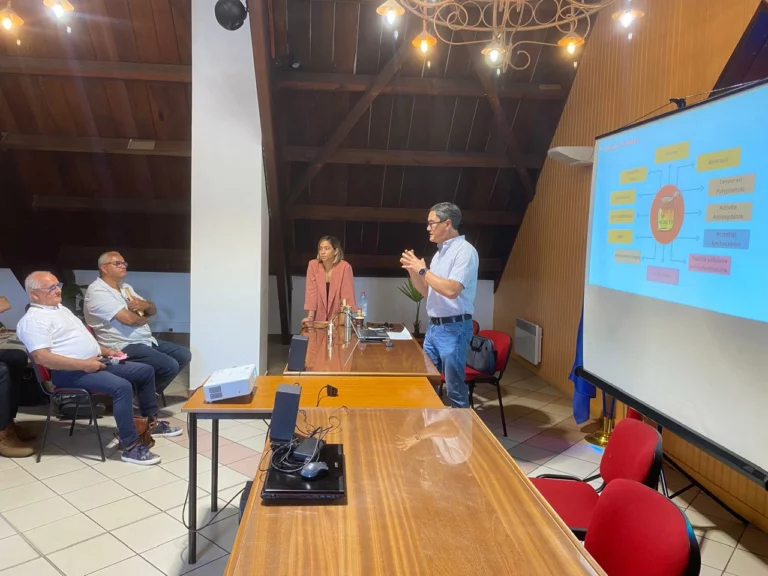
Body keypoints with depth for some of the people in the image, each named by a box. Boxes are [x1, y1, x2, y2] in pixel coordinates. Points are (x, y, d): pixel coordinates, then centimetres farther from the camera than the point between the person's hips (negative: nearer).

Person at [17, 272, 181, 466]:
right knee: (122, 386, -32)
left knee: (145, 371, 8)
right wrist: (84, 364, -25)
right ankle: (131, 447, -26)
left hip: (94, 362, 10)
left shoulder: (61, 309, 20)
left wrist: (106, 351, 13)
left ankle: (151, 421, 21)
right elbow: (42, 357, -23)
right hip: (70, 373, -10)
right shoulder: (33, 320, -11)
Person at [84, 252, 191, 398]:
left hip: (146, 340, 10)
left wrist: (145, 305, -10)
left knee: (184, 355, 5)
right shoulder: (97, 292, -14)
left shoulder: (125, 287, 16)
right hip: (123, 347, -10)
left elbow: (153, 310, 15)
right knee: (170, 366, -23)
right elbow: (128, 319, -25)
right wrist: (144, 318, -2)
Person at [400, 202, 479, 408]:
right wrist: (412, 270, 3)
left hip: (453, 328, -9)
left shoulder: (465, 250, -14)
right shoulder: (440, 252, 14)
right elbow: (427, 291, 19)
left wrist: (423, 270, -16)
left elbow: (451, 290, -26)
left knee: (455, 388, -1)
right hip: (434, 326, 9)